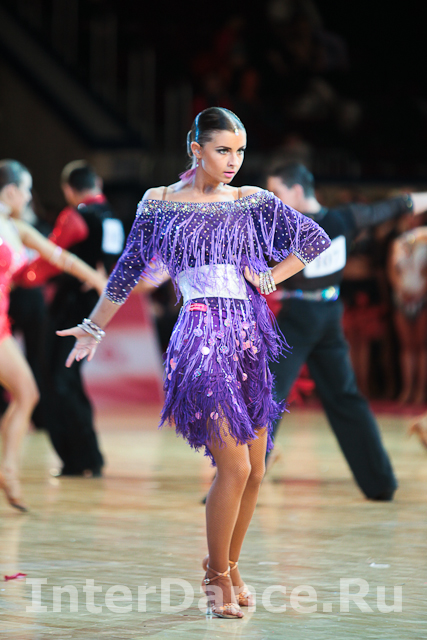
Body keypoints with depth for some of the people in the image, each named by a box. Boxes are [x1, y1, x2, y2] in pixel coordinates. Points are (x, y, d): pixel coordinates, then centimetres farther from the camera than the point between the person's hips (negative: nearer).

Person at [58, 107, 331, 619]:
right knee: (234, 466, -14)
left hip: (250, 335, 5)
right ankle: (217, 576, 2)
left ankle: (229, 565, 25)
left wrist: (271, 278, 7)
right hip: (202, 335, -5)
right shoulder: (160, 202, 4)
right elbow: (127, 270, 14)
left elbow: (315, 238, 18)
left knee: (255, 471, 6)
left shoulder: (253, 202, 11)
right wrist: (94, 327, 21)